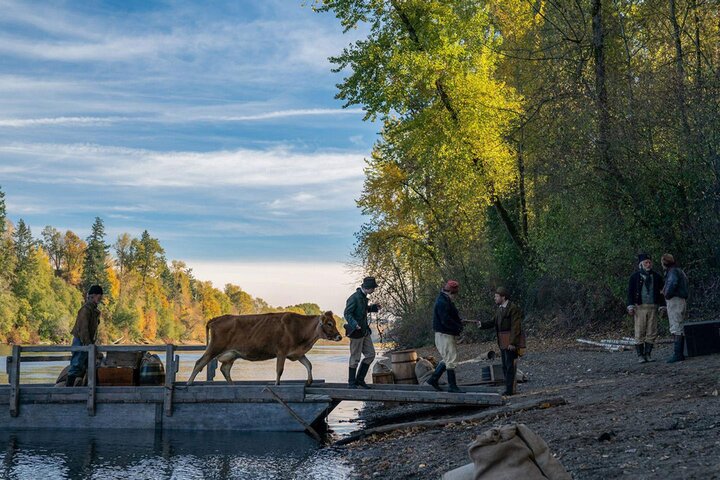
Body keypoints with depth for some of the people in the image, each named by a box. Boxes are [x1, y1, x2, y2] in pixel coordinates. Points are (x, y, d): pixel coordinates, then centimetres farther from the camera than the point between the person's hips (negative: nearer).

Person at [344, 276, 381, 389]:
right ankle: (351, 383, 11)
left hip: (365, 332, 9)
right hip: (356, 333, -9)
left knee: (370, 354, 9)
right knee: (355, 358, -1)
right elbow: (347, 313, -21)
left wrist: (373, 307, 12)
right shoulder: (354, 298, -18)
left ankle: (360, 379, 18)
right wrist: (354, 324, -35)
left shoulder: (363, 297, 10)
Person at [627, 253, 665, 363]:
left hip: (653, 307, 3)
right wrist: (630, 307, -9)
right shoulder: (635, 277, 3)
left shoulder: (656, 276, 11)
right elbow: (630, 292, 0)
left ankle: (648, 354, 10)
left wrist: (662, 306, 8)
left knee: (652, 333, 2)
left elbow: (661, 291, 15)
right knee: (640, 332, -3)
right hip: (640, 308, -3)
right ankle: (640, 355, 2)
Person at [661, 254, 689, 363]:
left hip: (674, 301, -10)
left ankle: (677, 354, -14)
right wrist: (665, 292, 12)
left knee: (676, 329, -11)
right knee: (679, 328, 13)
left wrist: (667, 294, -15)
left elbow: (672, 283, -30)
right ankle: (680, 353, 17)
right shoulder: (679, 271, 20)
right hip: (682, 301, 10)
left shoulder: (673, 271, -11)